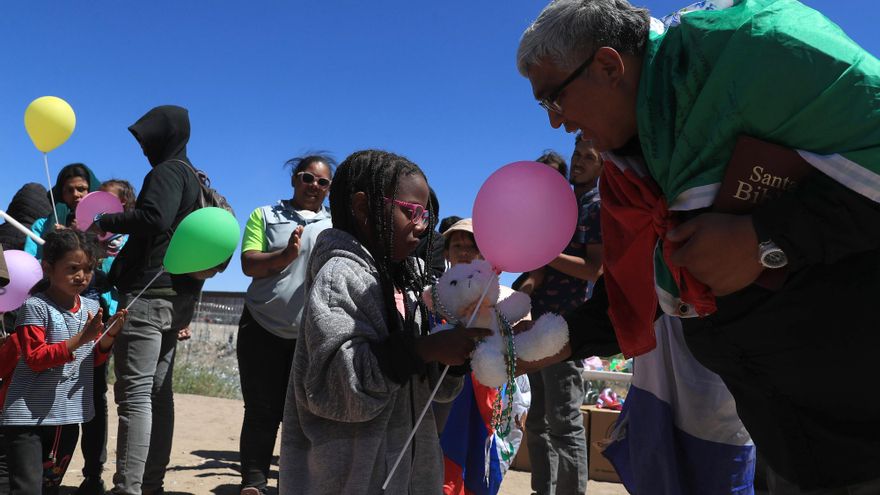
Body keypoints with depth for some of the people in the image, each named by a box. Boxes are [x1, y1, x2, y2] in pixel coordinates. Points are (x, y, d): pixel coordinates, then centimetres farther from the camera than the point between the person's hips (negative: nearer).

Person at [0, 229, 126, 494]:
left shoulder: (91, 307, 5)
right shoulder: (35, 306, -12)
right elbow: (35, 358, -19)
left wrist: (109, 335, -8)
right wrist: (81, 338, -26)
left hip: (69, 416, 6)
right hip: (29, 416, -6)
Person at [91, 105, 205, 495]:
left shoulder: (169, 170, -6)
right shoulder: (194, 179, 22)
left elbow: (154, 218, -23)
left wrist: (105, 223, -10)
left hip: (149, 294, -10)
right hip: (176, 297, 10)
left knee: (135, 394, -11)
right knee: (158, 392, 10)